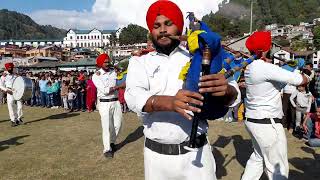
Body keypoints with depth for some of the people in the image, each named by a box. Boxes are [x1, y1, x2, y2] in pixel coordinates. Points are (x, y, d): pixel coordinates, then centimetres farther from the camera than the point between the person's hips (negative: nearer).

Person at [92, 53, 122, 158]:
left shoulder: (113, 72, 10)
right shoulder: (96, 76, -4)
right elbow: (104, 91, -14)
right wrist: (118, 87, -12)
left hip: (116, 102, 5)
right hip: (104, 103, -4)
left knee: (118, 125, 9)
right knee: (107, 127, -2)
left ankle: (112, 142, 32)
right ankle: (107, 149, 9)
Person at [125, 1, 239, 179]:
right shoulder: (140, 61, 2)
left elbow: (232, 93, -8)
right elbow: (134, 97, -16)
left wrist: (226, 90, -32)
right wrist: (169, 102, -35)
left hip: (196, 152, 0)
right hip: (157, 155, 1)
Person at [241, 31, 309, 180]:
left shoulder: (250, 67, 7)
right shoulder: (266, 68, -20)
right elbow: (303, 80, -19)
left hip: (252, 120, 9)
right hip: (267, 124, -9)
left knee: (258, 157, 26)